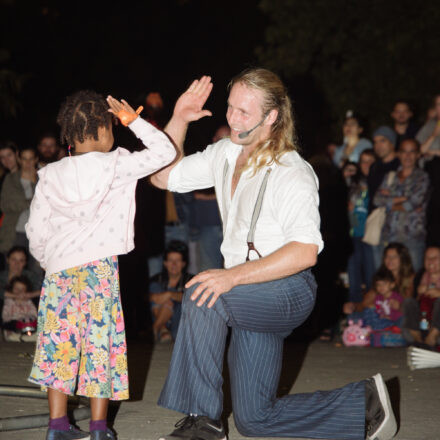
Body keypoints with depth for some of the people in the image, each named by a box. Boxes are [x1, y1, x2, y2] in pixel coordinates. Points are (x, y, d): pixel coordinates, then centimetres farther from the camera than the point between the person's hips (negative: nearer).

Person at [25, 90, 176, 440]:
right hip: (98, 266, -4)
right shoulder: (116, 165, -4)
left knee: (59, 343, 9)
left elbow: (36, 232, 9)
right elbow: (164, 151, -2)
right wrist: (131, 118, 3)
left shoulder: (50, 176, 8)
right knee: (100, 339, 3)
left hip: (58, 268, 4)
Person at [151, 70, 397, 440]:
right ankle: (364, 404, 22)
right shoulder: (225, 154, 7)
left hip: (289, 289, -8)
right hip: (251, 297, 8)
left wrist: (234, 276, -36)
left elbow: (305, 252, -28)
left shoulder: (292, 172, -17)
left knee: (201, 295, -33)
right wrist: (179, 119, 0)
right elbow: (163, 176, 13)